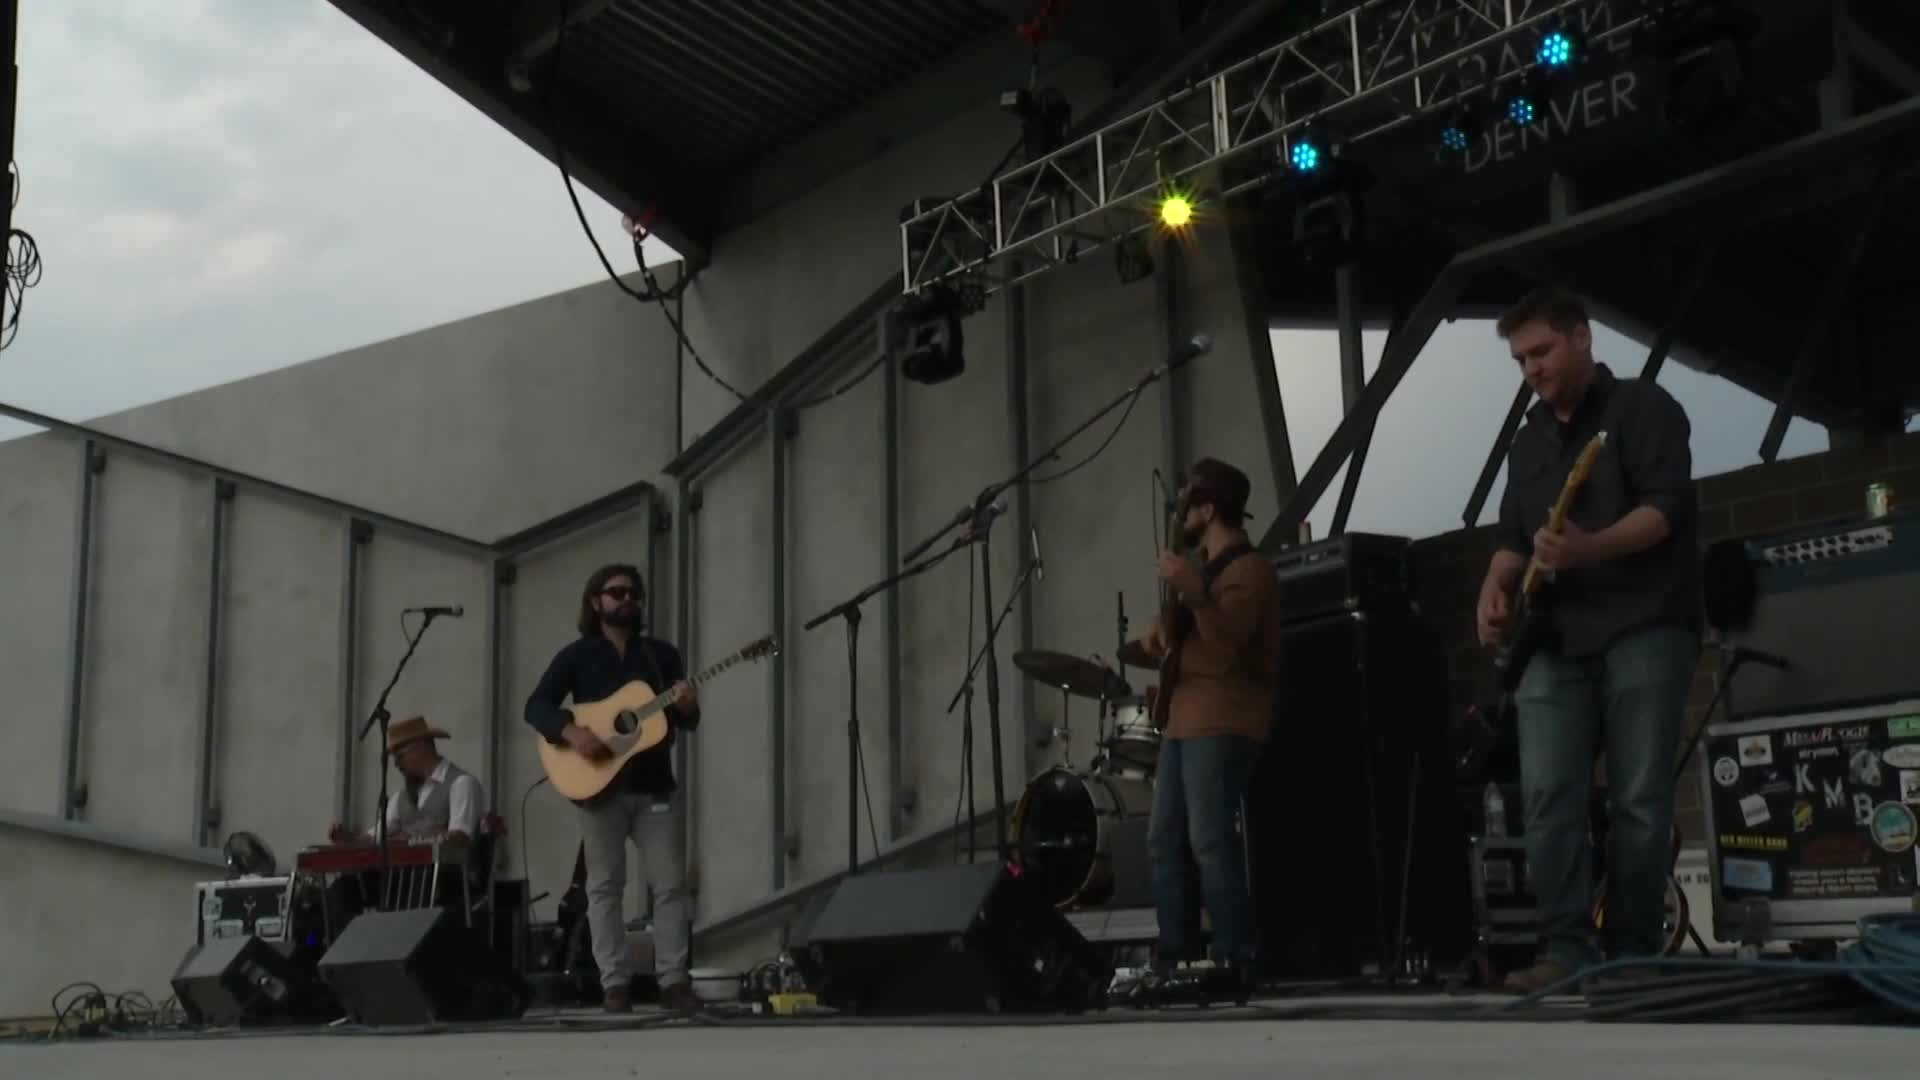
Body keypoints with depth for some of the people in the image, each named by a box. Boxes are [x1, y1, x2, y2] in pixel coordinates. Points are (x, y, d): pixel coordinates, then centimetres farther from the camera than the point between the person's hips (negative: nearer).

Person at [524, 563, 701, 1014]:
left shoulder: (663, 654, 11)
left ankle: (674, 980, 4)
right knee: (605, 885, 0)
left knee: (671, 883, -1)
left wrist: (687, 708, -13)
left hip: (655, 785, 2)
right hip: (600, 786, -2)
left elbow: (687, 721, 11)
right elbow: (536, 706, -5)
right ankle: (615, 983, 5)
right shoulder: (577, 655, 4)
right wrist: (572, 733, -22)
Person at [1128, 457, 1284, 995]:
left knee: (1209, 841, -16)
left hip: (1224, 724, -10)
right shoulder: (1204, 565, 22)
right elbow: (1184, 630, 29)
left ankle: (1235, 961, -14)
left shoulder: (1248, 570, -8)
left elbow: (1227, 647, -21)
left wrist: (1192, 594, -34)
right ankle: (1173, 958, 10)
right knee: (1164, 842, 7)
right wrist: (1161, 627, 6)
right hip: (1184, 719, 10)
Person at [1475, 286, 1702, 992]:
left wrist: (1587, 549, -27)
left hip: (1644, 629, -5)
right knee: (1547, 797, -9)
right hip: (1557, 642, 6)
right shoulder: (1530, 441, 21)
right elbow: (1513, 538, 23)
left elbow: (1668, 506, -12)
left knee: (1639, 802, -6)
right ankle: (1568, 950, -9)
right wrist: (1496, 587, 1)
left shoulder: (1643, 406, 1)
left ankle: (1633, 954, 0)